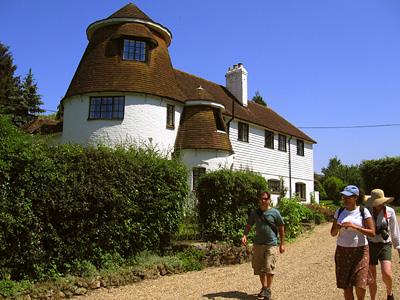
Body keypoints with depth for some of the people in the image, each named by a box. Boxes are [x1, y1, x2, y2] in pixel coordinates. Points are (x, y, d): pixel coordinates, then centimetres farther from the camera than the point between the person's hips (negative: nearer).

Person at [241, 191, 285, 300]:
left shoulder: (275, 212, -2)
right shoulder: (254, 213, 6)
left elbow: (281, 228, 4)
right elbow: (249, 225, 11)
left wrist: (282, 244, 4)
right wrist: (245, 235, -8)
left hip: (271, 244, -3)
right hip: (258, 244, 4)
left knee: (269, 268, -9)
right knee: (259, 268, 11)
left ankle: (268, 290, 7)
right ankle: (264, 287, 31)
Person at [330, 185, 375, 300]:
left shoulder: (363, 211, -3)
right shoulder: (339, 212, 6)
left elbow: (372, 233, -9)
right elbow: (333, 233, 9)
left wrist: (355, 226, -21)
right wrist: (337, 228, -13)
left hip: (360, 250, -3)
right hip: (342, 250, 3)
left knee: (359, 286, -7)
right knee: (346, 286, 5)